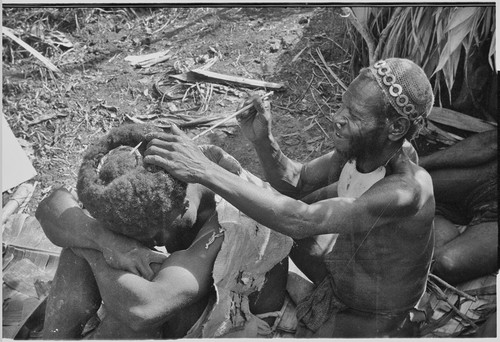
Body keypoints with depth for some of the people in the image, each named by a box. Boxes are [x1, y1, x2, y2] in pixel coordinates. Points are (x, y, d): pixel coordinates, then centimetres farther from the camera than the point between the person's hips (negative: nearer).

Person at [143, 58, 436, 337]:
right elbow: (295, 182, -8)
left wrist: (205, 170, -49)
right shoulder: (358, 147, -20)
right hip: (343, 266, 6)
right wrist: (262, 140, -26)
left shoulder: (407, 190, -40)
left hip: (369, 316, -6)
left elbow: (300, 221, -48)